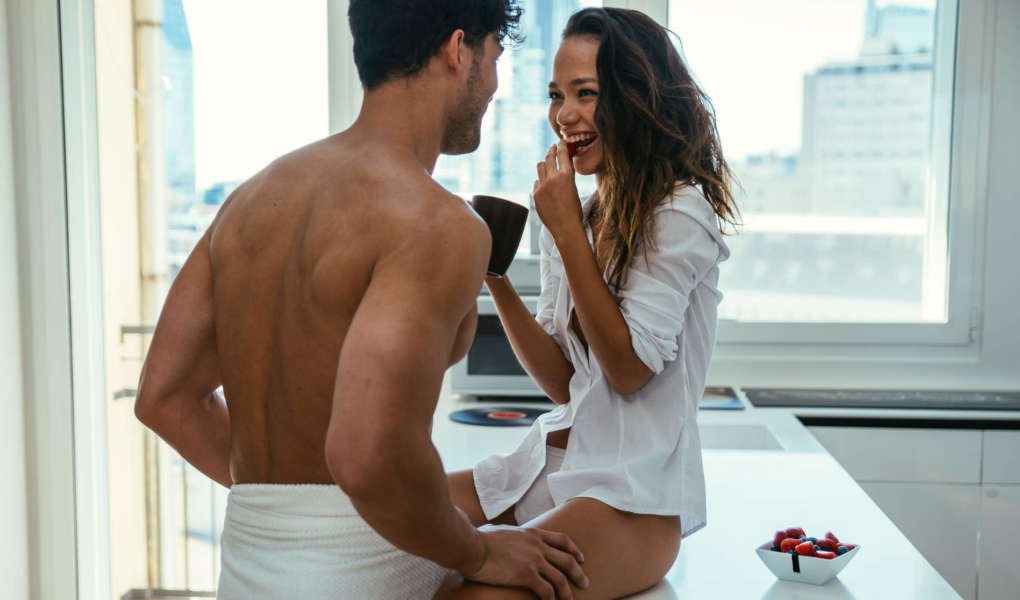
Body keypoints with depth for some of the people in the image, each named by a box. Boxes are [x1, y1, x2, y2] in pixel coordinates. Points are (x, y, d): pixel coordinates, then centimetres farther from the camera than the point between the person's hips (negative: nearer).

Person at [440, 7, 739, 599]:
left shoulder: (680, 213, -9)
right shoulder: (574, 217, 12)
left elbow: (629, 369, -14)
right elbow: (564, 383, 8)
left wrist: (567, 229, -13)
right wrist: (496, 280, -6)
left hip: (635, 494, -7)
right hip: (551, 462, 7)